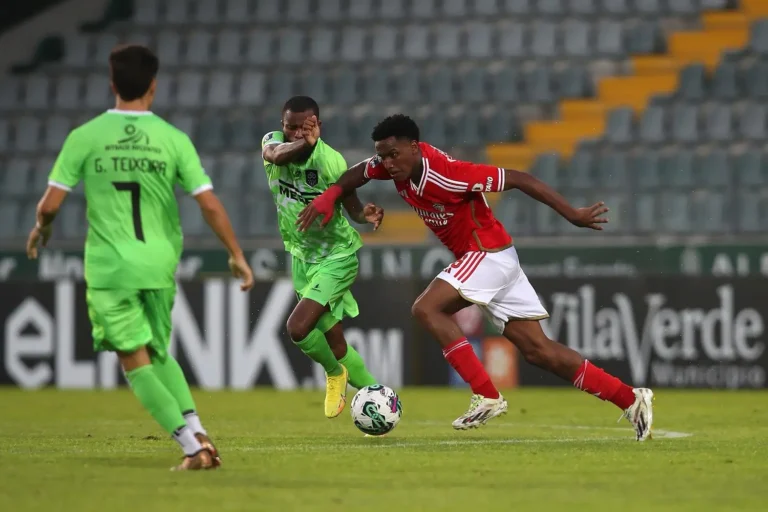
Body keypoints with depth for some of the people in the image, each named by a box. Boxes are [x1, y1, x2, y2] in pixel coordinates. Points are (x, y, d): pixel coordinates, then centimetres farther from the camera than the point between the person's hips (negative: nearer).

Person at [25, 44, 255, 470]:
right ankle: (198, 432, 3)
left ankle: (191, 445, -8)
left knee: (136, 363, 3)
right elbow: (210, 204, -5)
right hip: (159, 264, 2)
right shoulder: (173, 140, -3)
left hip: (108, 267, -2)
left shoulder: (84, 138, -6)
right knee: (159, 355, 21)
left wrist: (41, 229, 18)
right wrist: (236, 255, 6)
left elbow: (50, 203, -5)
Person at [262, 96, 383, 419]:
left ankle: (335, 374, 9)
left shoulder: (330, 160, -23)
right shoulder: (273, 141, -10)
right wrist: (302, 145, -54)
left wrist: (366, 215, -37)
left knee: (298, 328, -20)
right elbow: (277, 155, -34)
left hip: (336, 256, -6)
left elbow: (352, 207, -14)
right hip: (302, 256, 6)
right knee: (334, 343, 11)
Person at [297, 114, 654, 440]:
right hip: (476, 258, 9)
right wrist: (328, 197, -3)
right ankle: (631, 399, 7)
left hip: (488, 252, -9)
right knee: (538, 350, 4)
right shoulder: (399, 163, -3)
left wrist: (572, 215, -20)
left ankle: (487, 397, -19)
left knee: (427, 308, -20)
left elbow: (518, 179, -22)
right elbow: (359, 173, 17)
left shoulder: (448, 174, -26)